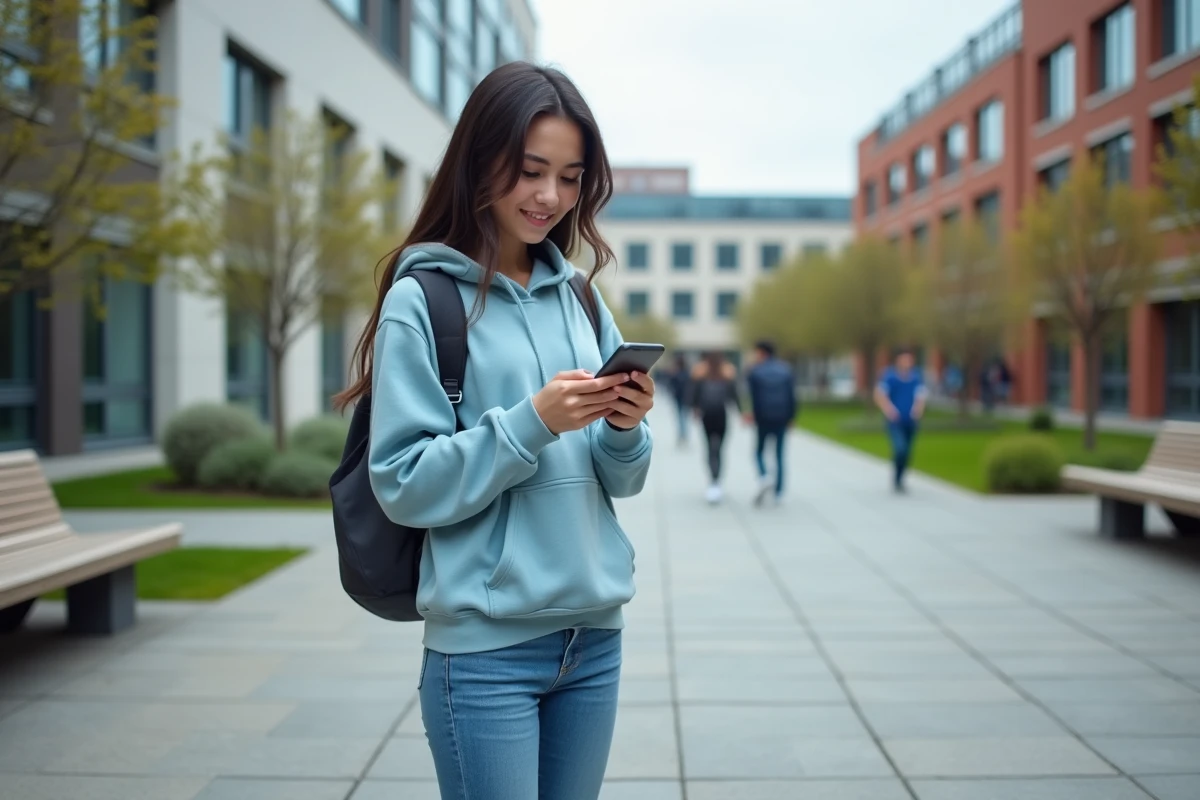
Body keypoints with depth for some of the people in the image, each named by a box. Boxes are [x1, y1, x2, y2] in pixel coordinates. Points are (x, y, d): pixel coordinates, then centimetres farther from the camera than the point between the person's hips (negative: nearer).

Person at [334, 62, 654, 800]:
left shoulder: (580, 300, 9)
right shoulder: (422, 300, -6)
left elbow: (620, 480, 11)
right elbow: (406, 484, -12)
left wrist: (625, 428, -10)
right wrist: (531, 422, -21)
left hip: (595, 634, 5)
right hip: (486, 646, -5)